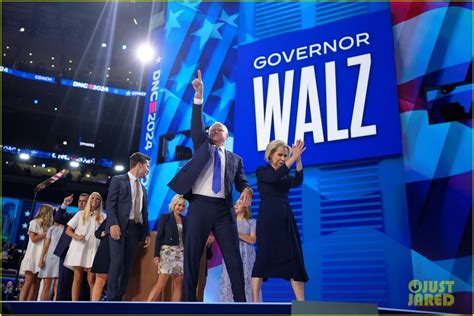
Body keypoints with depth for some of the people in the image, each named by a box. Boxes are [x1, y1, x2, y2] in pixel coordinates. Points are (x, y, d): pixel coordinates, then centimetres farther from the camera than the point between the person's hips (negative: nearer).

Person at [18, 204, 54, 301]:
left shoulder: (48, 226, 18)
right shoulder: (35, 222, 1)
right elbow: (33, 238, -8)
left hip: (42, 257, 6)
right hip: (33, 255, -6)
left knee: (36, 284, 0)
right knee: (29, 282, -11)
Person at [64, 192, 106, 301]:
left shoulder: (103, 216, 11)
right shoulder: (80, 214, 11)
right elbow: (68, 230, 8)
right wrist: (76, 236, -12)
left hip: (93, 249, 0)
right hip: (79, 248, 0)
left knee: (91, 279, -6)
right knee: (77, 278, 0)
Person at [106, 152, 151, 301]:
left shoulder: (143, 188, 23)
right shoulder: (118, 180, 5)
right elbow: (110, 204, -5)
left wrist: (147, 233, 12)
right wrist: (113, 223, -20)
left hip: (136, 229, 6)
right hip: (120, 227, -6)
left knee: (127, 265, 2)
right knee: (117, 262, -12)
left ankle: (119, 298, 5)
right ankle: (111, 298, -8)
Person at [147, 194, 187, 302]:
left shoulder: (185, 220, 14)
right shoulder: (165, 217, 3)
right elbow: (159, 236, -2)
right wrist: (156, 254, -10)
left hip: (181, 253, 5)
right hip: (167, 252, -5)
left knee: (178, 285, 2)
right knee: (161, 284, -10)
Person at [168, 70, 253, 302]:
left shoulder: (235, 159, 19)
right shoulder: (202, 147, 17)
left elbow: (241, 181, 10)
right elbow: (196, 125, 3)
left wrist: (247, 189, -16)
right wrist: (198, 96, -9)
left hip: (223, 209, 1)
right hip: (199, 206, 0)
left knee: (233, 257, -1)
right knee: (191, 256, -1)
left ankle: (240, 301, 4)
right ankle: (189, 300, 7)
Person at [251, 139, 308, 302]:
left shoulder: (285, 175, 18)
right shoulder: (262, 171, 3)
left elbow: (298, 181, -3)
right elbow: (274, 178, -18)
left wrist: (298, 159, -12)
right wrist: (293, 158, -19)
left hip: (286, 219, 6)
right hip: (268, 219, -6)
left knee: (294, 259, 0)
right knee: (263, 258, -8)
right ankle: (255, 302, -4)